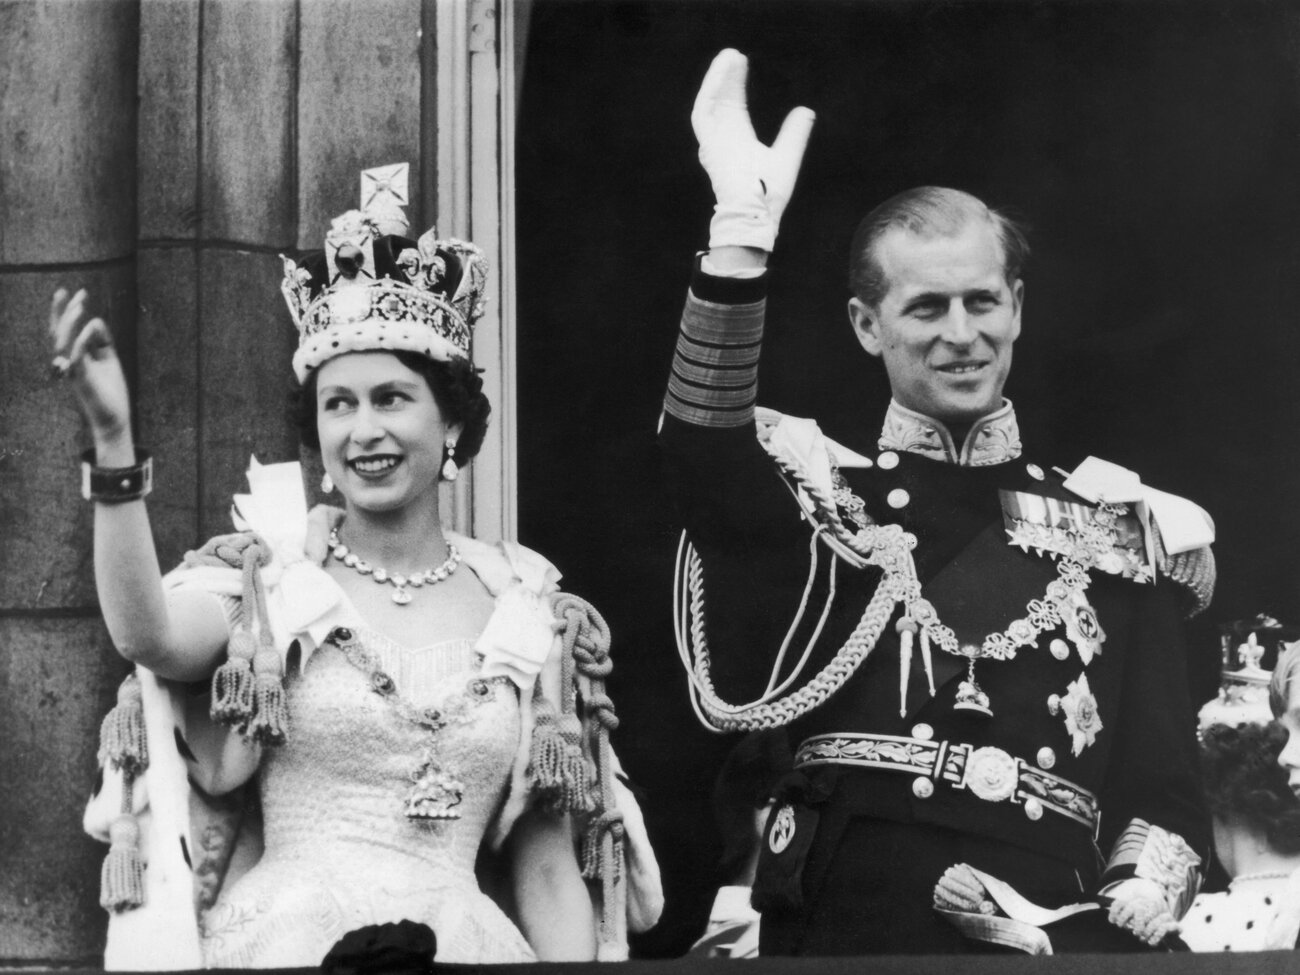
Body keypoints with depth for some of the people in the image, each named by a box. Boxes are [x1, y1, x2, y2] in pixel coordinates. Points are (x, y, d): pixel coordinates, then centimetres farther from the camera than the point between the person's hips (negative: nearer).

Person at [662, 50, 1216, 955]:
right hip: (843, 927, -1)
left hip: (1054, 932, 2)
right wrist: (741, 236, -26)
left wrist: (1118, 920, -9)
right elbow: (707, 455, -14)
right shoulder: (819, 490, 9)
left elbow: (1165, 795, 10)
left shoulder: (1122, 529, 12)